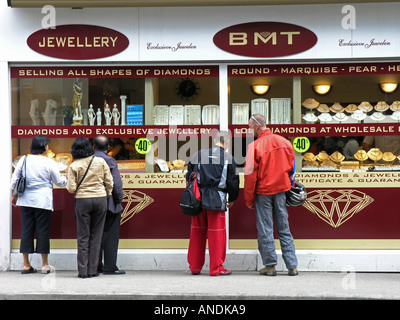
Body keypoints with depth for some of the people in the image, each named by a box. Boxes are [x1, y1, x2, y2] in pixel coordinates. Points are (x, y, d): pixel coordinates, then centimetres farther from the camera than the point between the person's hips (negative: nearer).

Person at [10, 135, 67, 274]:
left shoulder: (24, 160, 2)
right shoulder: (49, 163, -7)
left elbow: (15, 179, 7)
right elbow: (59, 182, 2)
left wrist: (14, 195, 20)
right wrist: (67, 178, 22)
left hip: (25, 200, 3)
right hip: (43, 201, -3)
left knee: (26, 230, 7)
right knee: (43, 230, 3)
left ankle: (26, 264, 9)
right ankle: (45, 264, 7)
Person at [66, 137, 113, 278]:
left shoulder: (74, 166, -5)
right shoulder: (100, 162, 1)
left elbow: (71, 188, -8)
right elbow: (109, 183, 1)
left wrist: (69, 184, 14)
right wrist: (107, 196, 16)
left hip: (82, 201, -1)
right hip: (100, 199, 2)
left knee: (83, 236, 5)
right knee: (96, 236, 7)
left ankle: (83, 271, 2)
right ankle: (92, 270, 7)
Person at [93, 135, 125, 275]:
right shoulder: (110, 161, -11)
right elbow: (117, 184, -14)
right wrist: (119, 200, -1)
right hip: (108, 204, -5)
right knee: (110, 235, 0)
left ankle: (96, 265, 13)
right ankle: (110, 266, -1)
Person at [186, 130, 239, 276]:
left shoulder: (199, 155, 7)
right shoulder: (228, 158, -1)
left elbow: (189, 177, 11)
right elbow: (232, 181, 3)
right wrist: (232, 199, 19)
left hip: (198, 198, 4)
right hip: (216, 200, -3)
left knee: (197, 232, 11)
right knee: (217, 233, 3)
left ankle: (195, 267, 19)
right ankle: (216, 268, 6)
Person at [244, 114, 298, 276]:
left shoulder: (254, 146, -12)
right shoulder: (284, 142, 4)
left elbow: (250, 175, -10)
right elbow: (291, 168, 12)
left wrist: (249, 199, -3)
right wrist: (289, 187, 21)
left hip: (263, 191, -5)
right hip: (281, 190, 5)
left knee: (265, 230, 4)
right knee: (284, 228, 10)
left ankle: (270, 265, 6)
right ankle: (292, 266, 8)